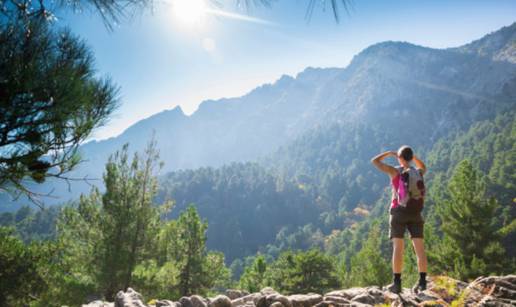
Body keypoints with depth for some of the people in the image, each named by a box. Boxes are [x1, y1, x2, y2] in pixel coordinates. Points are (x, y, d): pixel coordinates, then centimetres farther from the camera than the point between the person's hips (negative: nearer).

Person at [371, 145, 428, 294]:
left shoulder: (396, 171, -4)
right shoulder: (418, 172, 9)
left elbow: (374, 161, 2)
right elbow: (423, 167, 36)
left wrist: (389, 153, 14)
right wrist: (412, 155, 26)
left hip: (399, 213, -4)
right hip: (415, 214, 4)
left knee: (398, 248, -5)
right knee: (420, 249, 2)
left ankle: (397, 283, -7)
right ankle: (422, 282, -3)